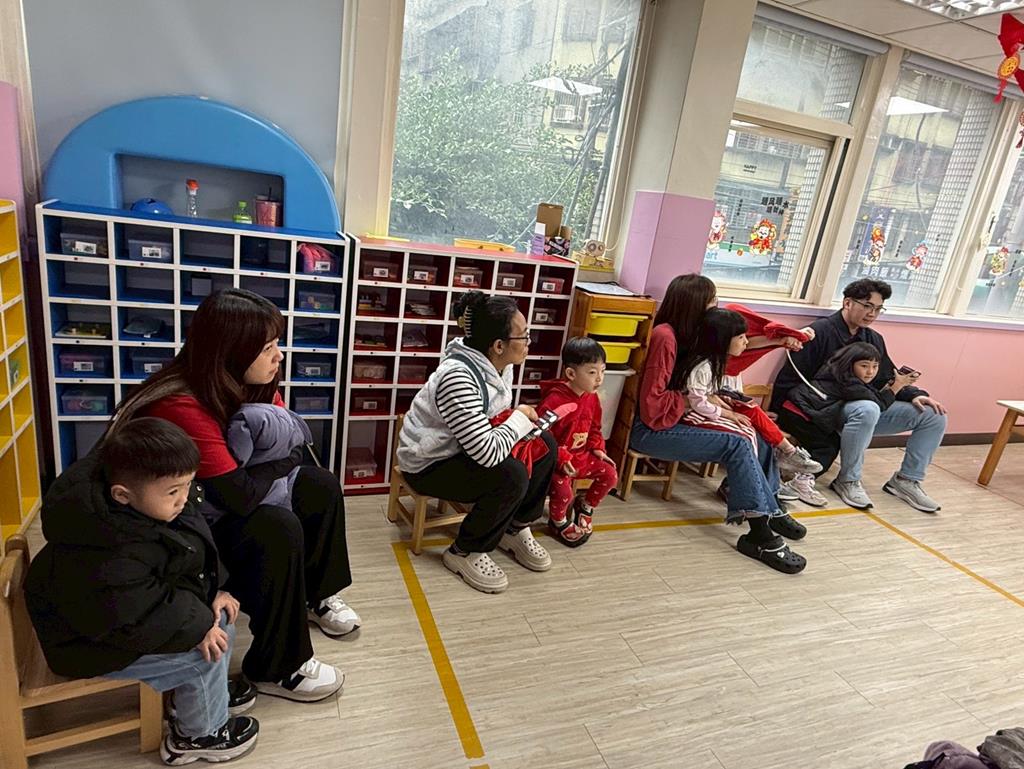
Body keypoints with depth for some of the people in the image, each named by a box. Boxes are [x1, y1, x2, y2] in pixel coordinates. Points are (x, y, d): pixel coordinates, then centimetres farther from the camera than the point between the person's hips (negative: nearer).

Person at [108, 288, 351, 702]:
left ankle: (316, 594, 22)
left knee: (321, 487, 3)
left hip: (215, 501, 9)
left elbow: (292, 439, 0)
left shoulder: (249, 384, -9)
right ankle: (277, 669, -10)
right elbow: (240, 496, -34)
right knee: (278, 529, -29)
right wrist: (279, 458, -17)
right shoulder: (182, 407, -34)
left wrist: (268, 452, -20)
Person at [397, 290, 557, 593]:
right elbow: (488, 453, -36)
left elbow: (498, 415, 12)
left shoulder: (498, 364, -6)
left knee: (545, 445, -1)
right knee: (512, 476, -28)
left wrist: (520, 421, -10)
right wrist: (520, 417, -20)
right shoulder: (458, 378, -34)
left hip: (465, 447, 9)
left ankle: (515, 529, 15)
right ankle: (464, 552, -4)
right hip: (430, 464, -9)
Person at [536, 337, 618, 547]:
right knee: (562, 490, -25)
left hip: (581, 455, 7)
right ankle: (559, 522, 9)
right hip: (555, 459, -7)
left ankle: (585, 506, 24)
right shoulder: (554, 400, -26)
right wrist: (561, 458, -27)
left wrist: (597, 448, 2)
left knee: (610, 475, -1)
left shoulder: (592, 398, 0)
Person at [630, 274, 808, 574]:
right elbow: (652, 403, -21)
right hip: (652, 429, -9)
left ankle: (768, 510, 8)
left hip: (676, 421, 9)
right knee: (737, 445, -22)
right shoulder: (664, 336, -20)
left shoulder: (688, 334, 8)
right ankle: (761, 536, -18)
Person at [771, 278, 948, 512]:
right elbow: (788, 383, -16)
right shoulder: (820, 332, -11)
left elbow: (888, 378, 19)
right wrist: (783, 422, -24)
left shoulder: (874, 339, 13)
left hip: (866, 409, 8)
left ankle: (906, 480, 9)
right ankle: (848, 481, -19)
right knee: (867, 409, -39)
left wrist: (915, 394, -1)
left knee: (934, 415, -3)